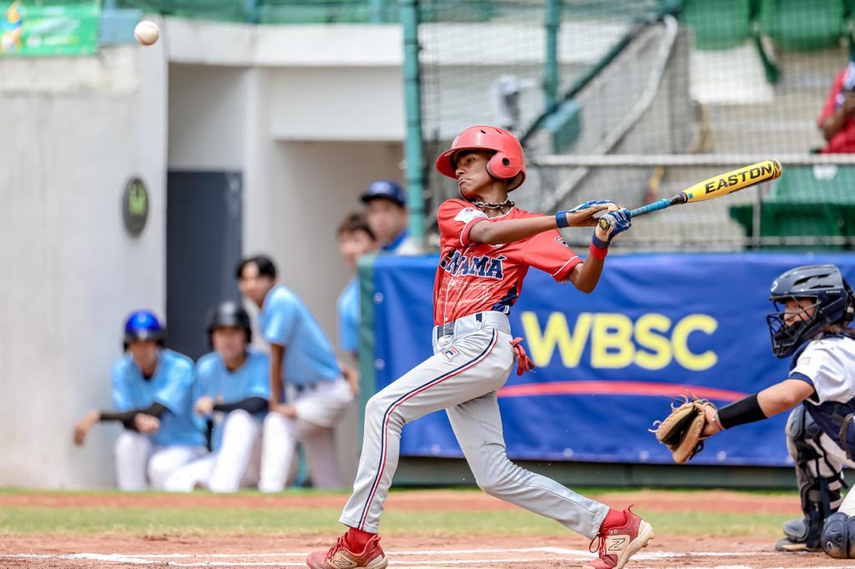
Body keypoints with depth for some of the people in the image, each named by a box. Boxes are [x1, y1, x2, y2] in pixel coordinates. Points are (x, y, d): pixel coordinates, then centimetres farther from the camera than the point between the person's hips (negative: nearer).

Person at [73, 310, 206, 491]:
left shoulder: (181, 368, -20)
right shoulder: (122, 370, -7)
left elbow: (155, 412, -30)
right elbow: (127, 422, -15)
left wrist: (98, 416, -36)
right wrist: (139, 421, -43)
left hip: (185, 447, -3)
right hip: (148, 447, 3)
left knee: (161, 466, -34)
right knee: (127, 442, -29)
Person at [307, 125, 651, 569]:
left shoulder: (530, 228, 5)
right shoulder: (452, 213, 18)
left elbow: (584, 282, -2)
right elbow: (485, 232, -3)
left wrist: (601, 241, -21)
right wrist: (566, 220, -12)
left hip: (483, 344, -6)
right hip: (454, 350, 6)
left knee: (385, 408, -20)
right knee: (495, 477, 3)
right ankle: (615, 526, 9)